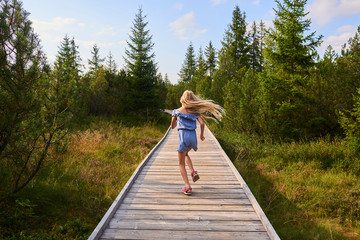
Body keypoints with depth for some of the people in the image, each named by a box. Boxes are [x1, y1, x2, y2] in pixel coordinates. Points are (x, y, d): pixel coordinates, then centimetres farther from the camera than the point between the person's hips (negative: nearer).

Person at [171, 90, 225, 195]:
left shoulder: (177, 111, 4)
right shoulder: (195, 111, 9)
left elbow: (172, 126, 13)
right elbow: (202, 124, -2)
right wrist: (201, 135, 14)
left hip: (183, 136, -3)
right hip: (193, 136, 4)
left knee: (181, 164, 10)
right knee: (185, 154, 33)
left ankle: (187, 187, 3)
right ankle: (193, 172, 12)